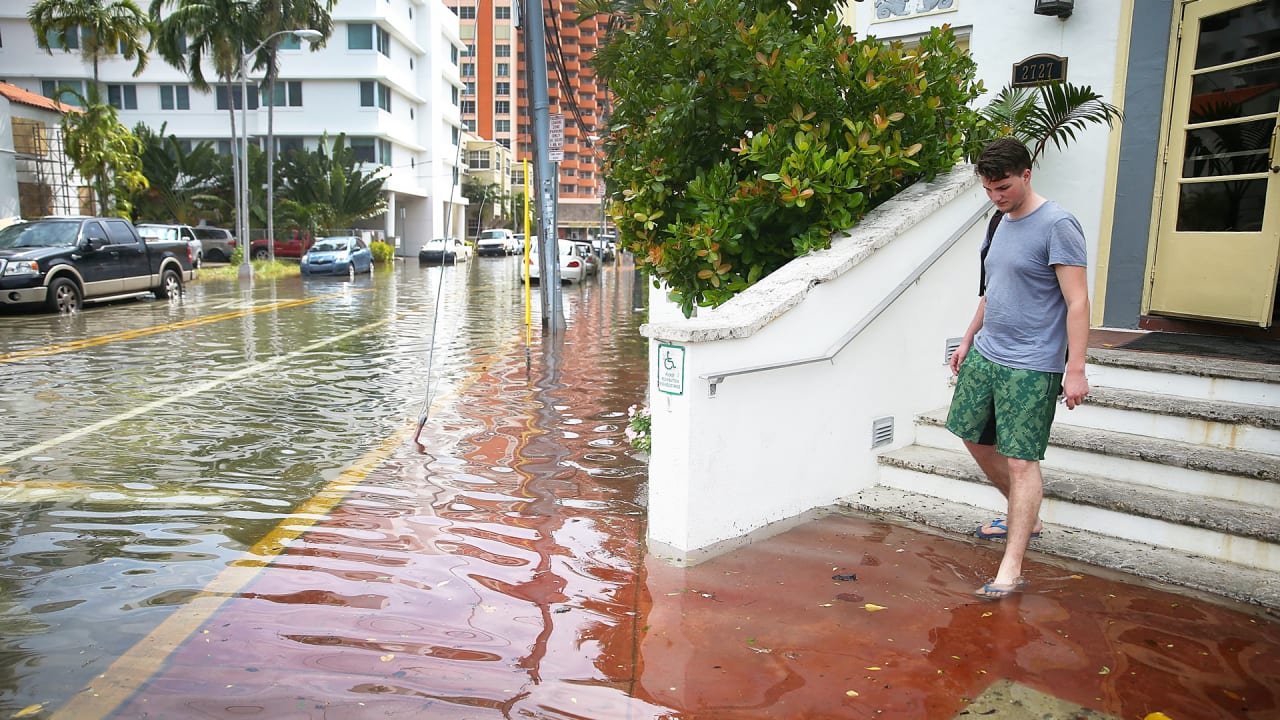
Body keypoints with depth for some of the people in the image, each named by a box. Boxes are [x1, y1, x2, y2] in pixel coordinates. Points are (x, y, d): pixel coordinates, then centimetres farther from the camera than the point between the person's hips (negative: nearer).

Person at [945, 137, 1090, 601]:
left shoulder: (1057, 226, -13)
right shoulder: (1002, 223, 12)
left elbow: (1077, 302, -17)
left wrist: (1075, 370, -21)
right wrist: (968, 339, 25)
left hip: (1031, 369, -9)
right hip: (985, 355, 9)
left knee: (1021, 460, -8)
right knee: (975, 438, 16)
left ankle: (1011, 569, -4)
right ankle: (1024, 518, 36)